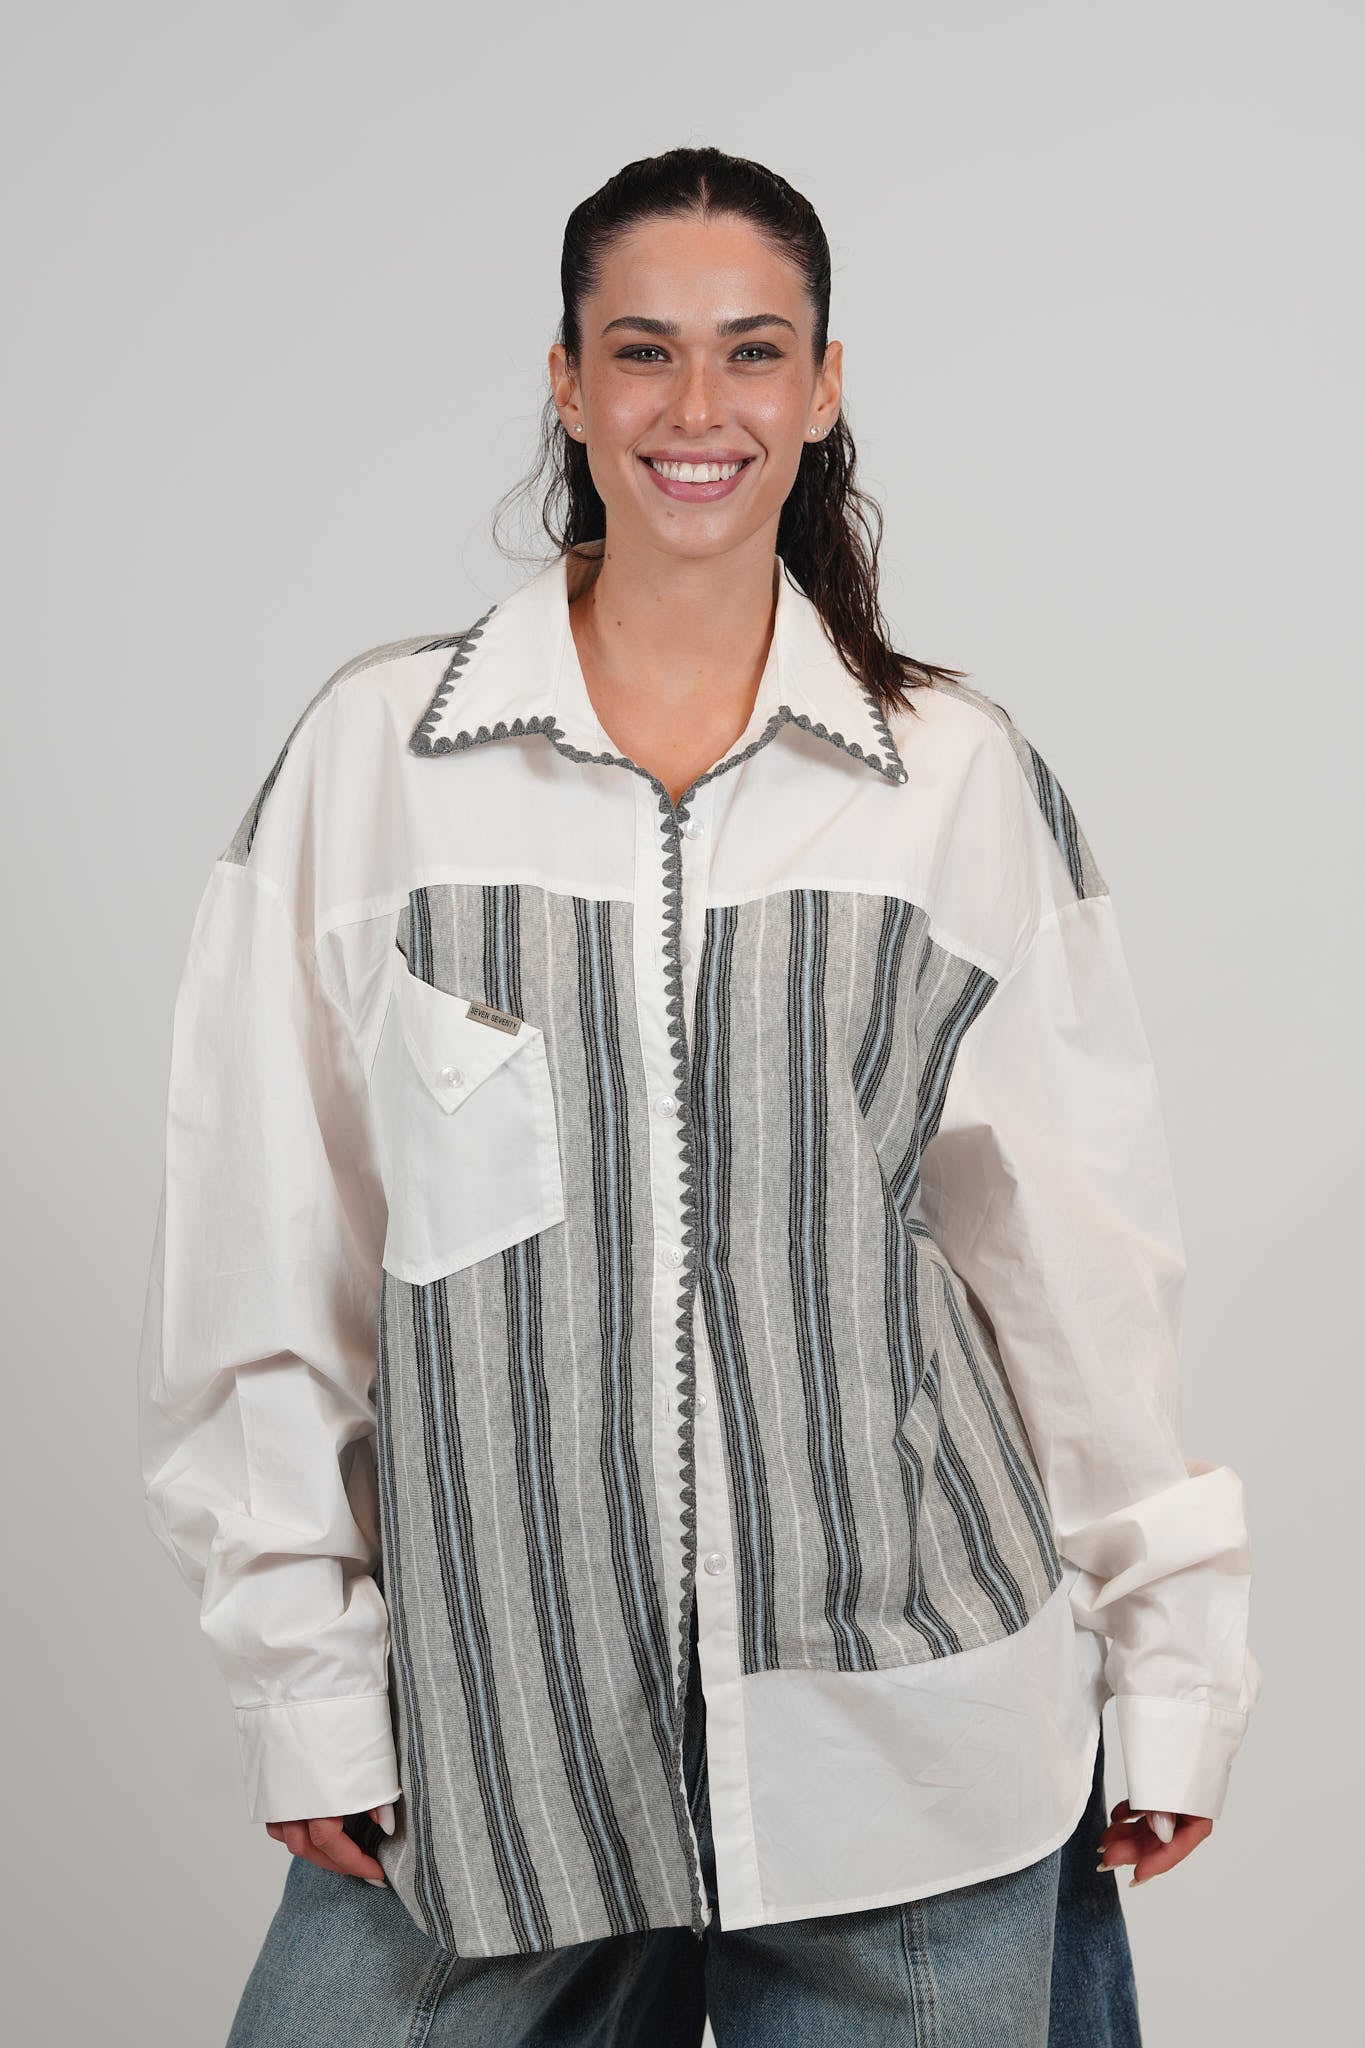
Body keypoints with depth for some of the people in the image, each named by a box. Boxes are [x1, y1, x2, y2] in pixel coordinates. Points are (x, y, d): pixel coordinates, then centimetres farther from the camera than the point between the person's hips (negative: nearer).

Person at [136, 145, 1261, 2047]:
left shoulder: (968, 774, 3)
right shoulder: (370, 752, 1)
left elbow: (1083, 1249, 7)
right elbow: (266, 1262, 3)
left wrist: (1171, 1671, 8)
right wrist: (308, 1681, 1)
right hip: (488, 1732, 0)